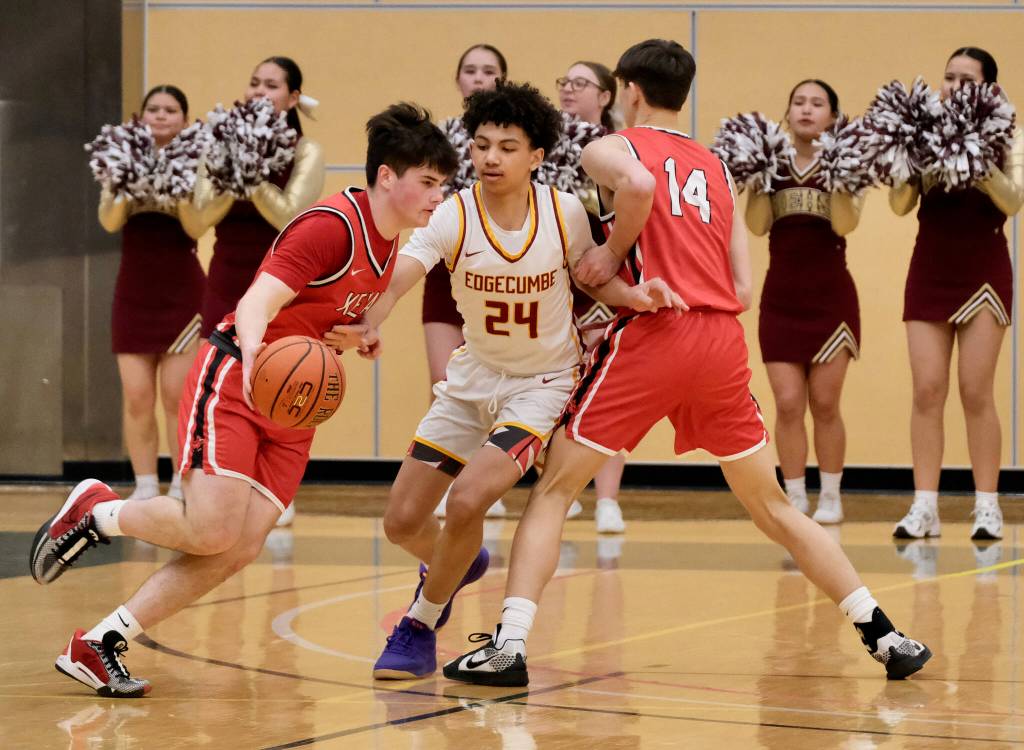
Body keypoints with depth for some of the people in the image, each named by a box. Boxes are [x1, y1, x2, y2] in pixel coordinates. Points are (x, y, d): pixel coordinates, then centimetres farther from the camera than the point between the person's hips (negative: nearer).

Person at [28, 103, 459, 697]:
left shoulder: (389, 243, 10)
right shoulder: (332, 225, -17)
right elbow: (258, 303, -26)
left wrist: (353, 339, 5)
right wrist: (253, 354, -46)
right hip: (233, 382, -8)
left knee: (240, 551, -7)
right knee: (212, 532, -21)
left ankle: (100, 646, 0)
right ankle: (95, 512, 8)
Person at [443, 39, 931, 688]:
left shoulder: (609, 149, 8)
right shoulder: (716, 168, 23)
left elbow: (639, 185, -19)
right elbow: (743, 290, 15)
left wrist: (614, 253, -5)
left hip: (653, 335, -5)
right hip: (724, 340, 5)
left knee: (553, 490, 5)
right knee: (773, 507, 16)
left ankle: (510, 645, -7)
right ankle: (884, 636, 12)